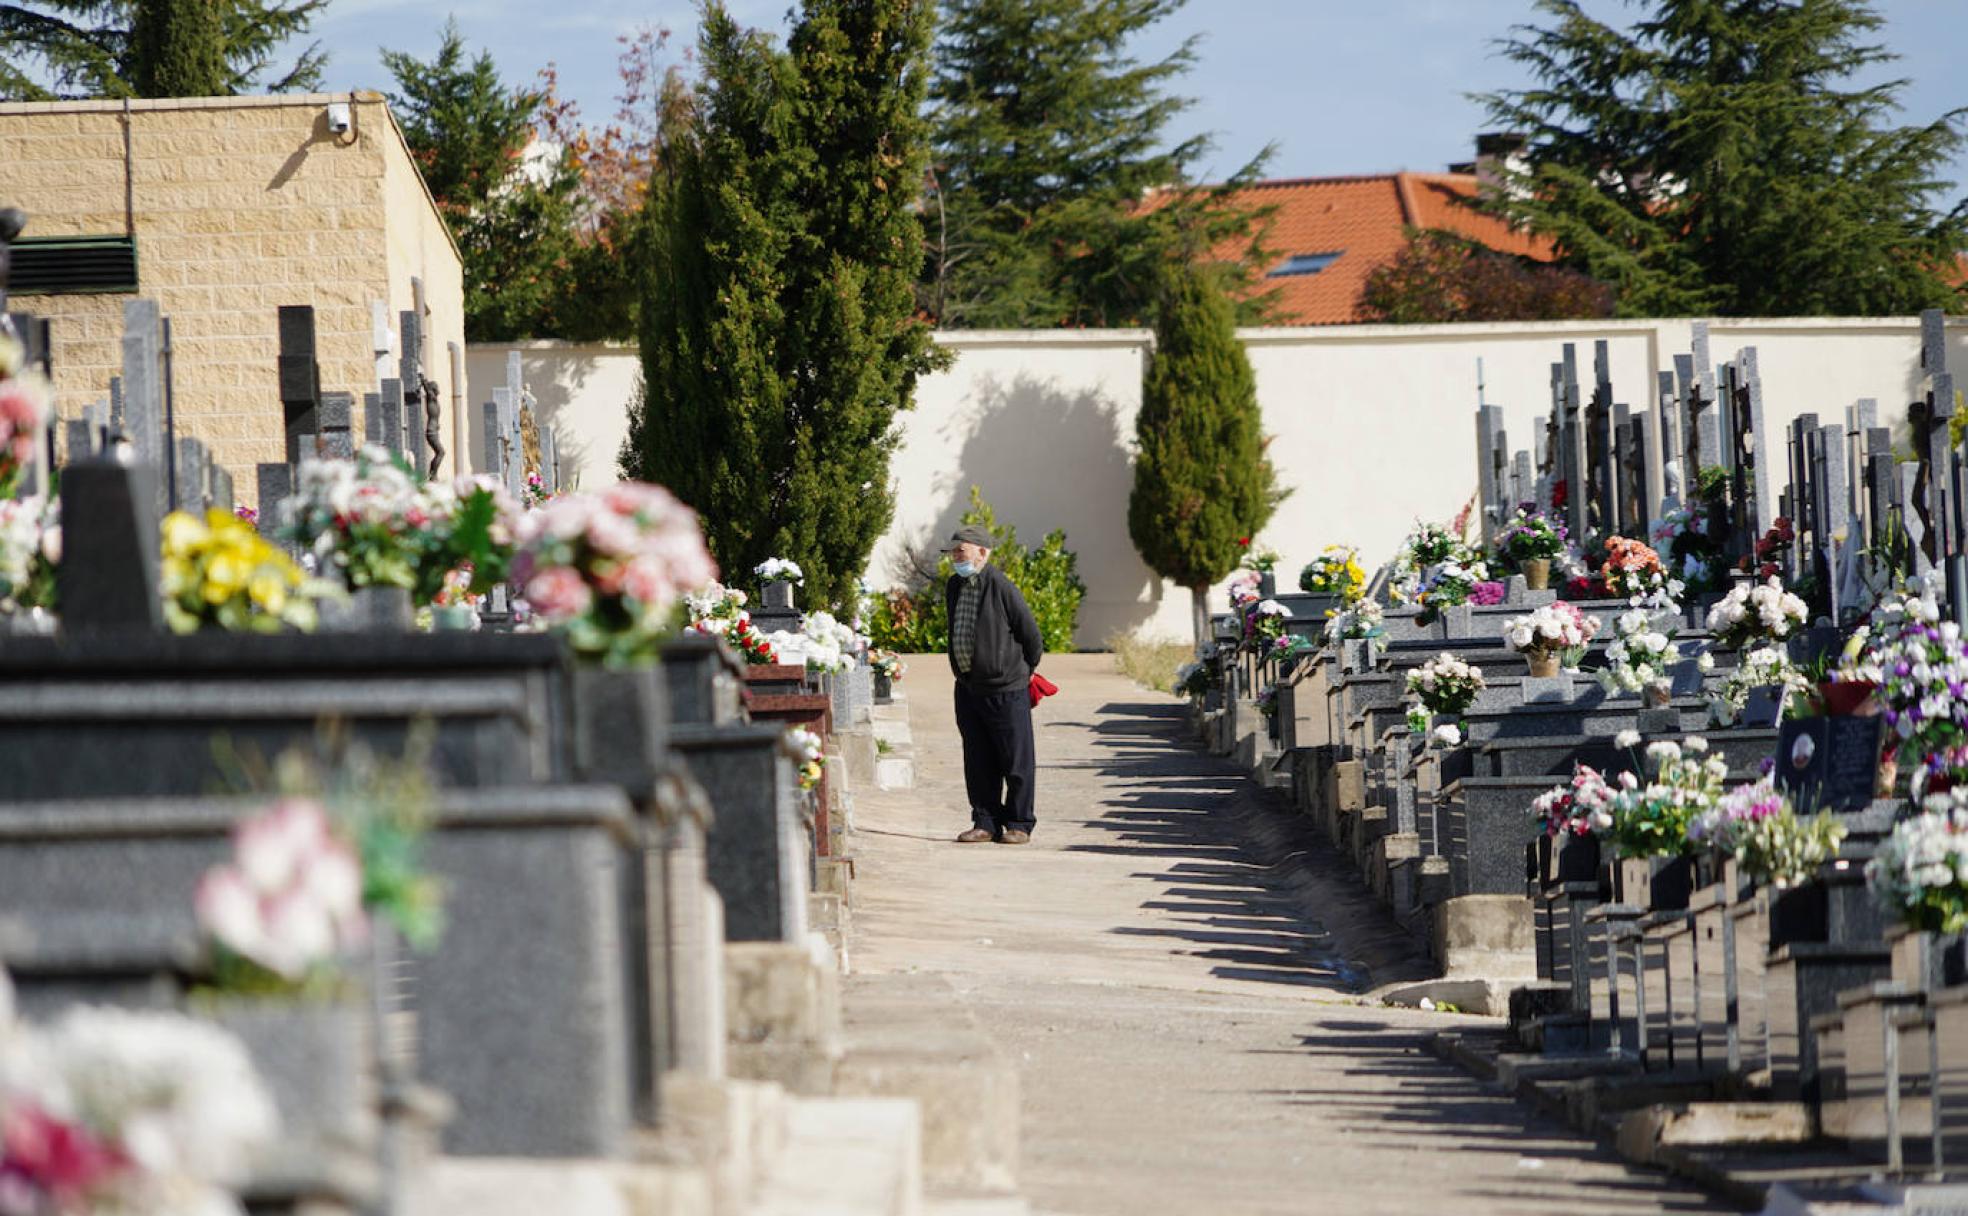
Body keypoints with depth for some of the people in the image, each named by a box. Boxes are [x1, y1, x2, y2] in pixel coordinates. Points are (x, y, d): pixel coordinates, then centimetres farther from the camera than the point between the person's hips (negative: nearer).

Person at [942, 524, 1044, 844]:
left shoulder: (1001, 587, -15)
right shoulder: (953, 587, 8)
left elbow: (1031, 633, -7)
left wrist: (1024, 671, 5)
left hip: (1006, 688, -7)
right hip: (968, 686, 7)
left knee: (1016, 760, 2)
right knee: (978, 761, 9)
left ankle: (1019, 825, 9)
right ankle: (986, 822, 17)